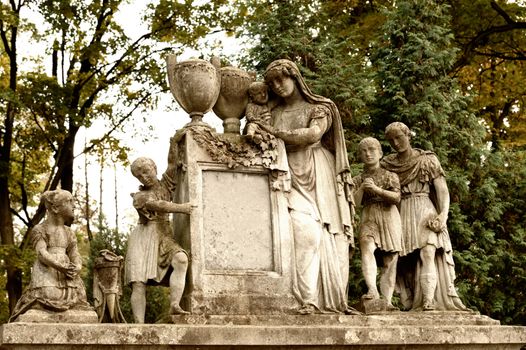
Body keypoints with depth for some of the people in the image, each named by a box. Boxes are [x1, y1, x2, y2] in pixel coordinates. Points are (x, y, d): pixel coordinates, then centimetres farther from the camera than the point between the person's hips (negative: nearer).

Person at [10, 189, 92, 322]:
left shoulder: (69, 233, 21)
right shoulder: (39, 230, 4)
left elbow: (75, 256, 12)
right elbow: (41, 253, -10)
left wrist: (76, 269, -12)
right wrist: (60, 267, -25)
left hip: (66, 271, 5)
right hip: (46, 271, -5)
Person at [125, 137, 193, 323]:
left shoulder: (164, 185, 19)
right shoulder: (139, 196, 7)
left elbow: (172, 164, 8)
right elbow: (157, 205, -9)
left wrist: (173, 144, -2)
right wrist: (180, 208, -17)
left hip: (164, 237, 2)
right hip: (143, 238, -2)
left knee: (181, 259, -30)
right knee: (138, 283, -13)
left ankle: (174, 304, -38)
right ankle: (139, 324, -17)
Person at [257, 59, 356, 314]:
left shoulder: (320, 108, 12)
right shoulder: (274, 113, 21)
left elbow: (313, 134, -6)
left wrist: (277, 133, -5)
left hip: (319, 176, 0)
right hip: (291, 177, 0)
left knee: (328, 239, -7)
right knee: (305, 232, -21)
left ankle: (334, 301, -2)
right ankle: (308, 300, -25)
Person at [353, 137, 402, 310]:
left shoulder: (390, 176, 11)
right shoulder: (358, 180, 15)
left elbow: (396, 198, -5)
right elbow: (354, 203, 4)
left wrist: (376, 189, -14)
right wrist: (362, 188, -9)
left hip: (389, 218, 1)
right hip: (368, 219, -1)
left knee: (390, 261, -5)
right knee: (367, 248, -30)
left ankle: (387, 300, -4)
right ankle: (373, 290, -43)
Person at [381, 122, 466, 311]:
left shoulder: (428, 160, 6)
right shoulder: (387, 164, 13)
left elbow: (443, 191, 1)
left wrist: (443, 215, -13)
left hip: (425, 212, -3)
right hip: (400, 215, 3)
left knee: (428, 254, -22)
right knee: (407, 262, -7)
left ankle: (429, 302, -34)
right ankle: (412, 306, -10)